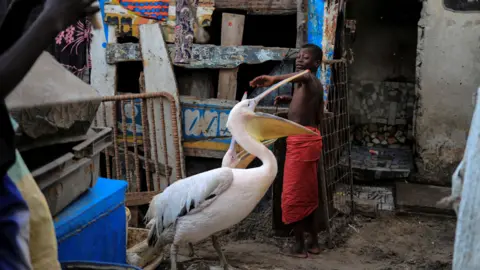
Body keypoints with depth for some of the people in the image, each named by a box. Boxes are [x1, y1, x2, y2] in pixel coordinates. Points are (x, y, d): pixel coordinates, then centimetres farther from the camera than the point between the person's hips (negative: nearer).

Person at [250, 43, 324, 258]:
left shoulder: (309, 79, -12)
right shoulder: (316, 85, 17)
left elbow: (302, 76, -40)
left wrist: (274, 79, -56)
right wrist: (293, 101, 20)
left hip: (301, 141, -10)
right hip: (309, 139, 10)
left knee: (294, 194, -1)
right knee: (307, 193, 17)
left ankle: (299, 245, 7)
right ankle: (313, 242, 25)